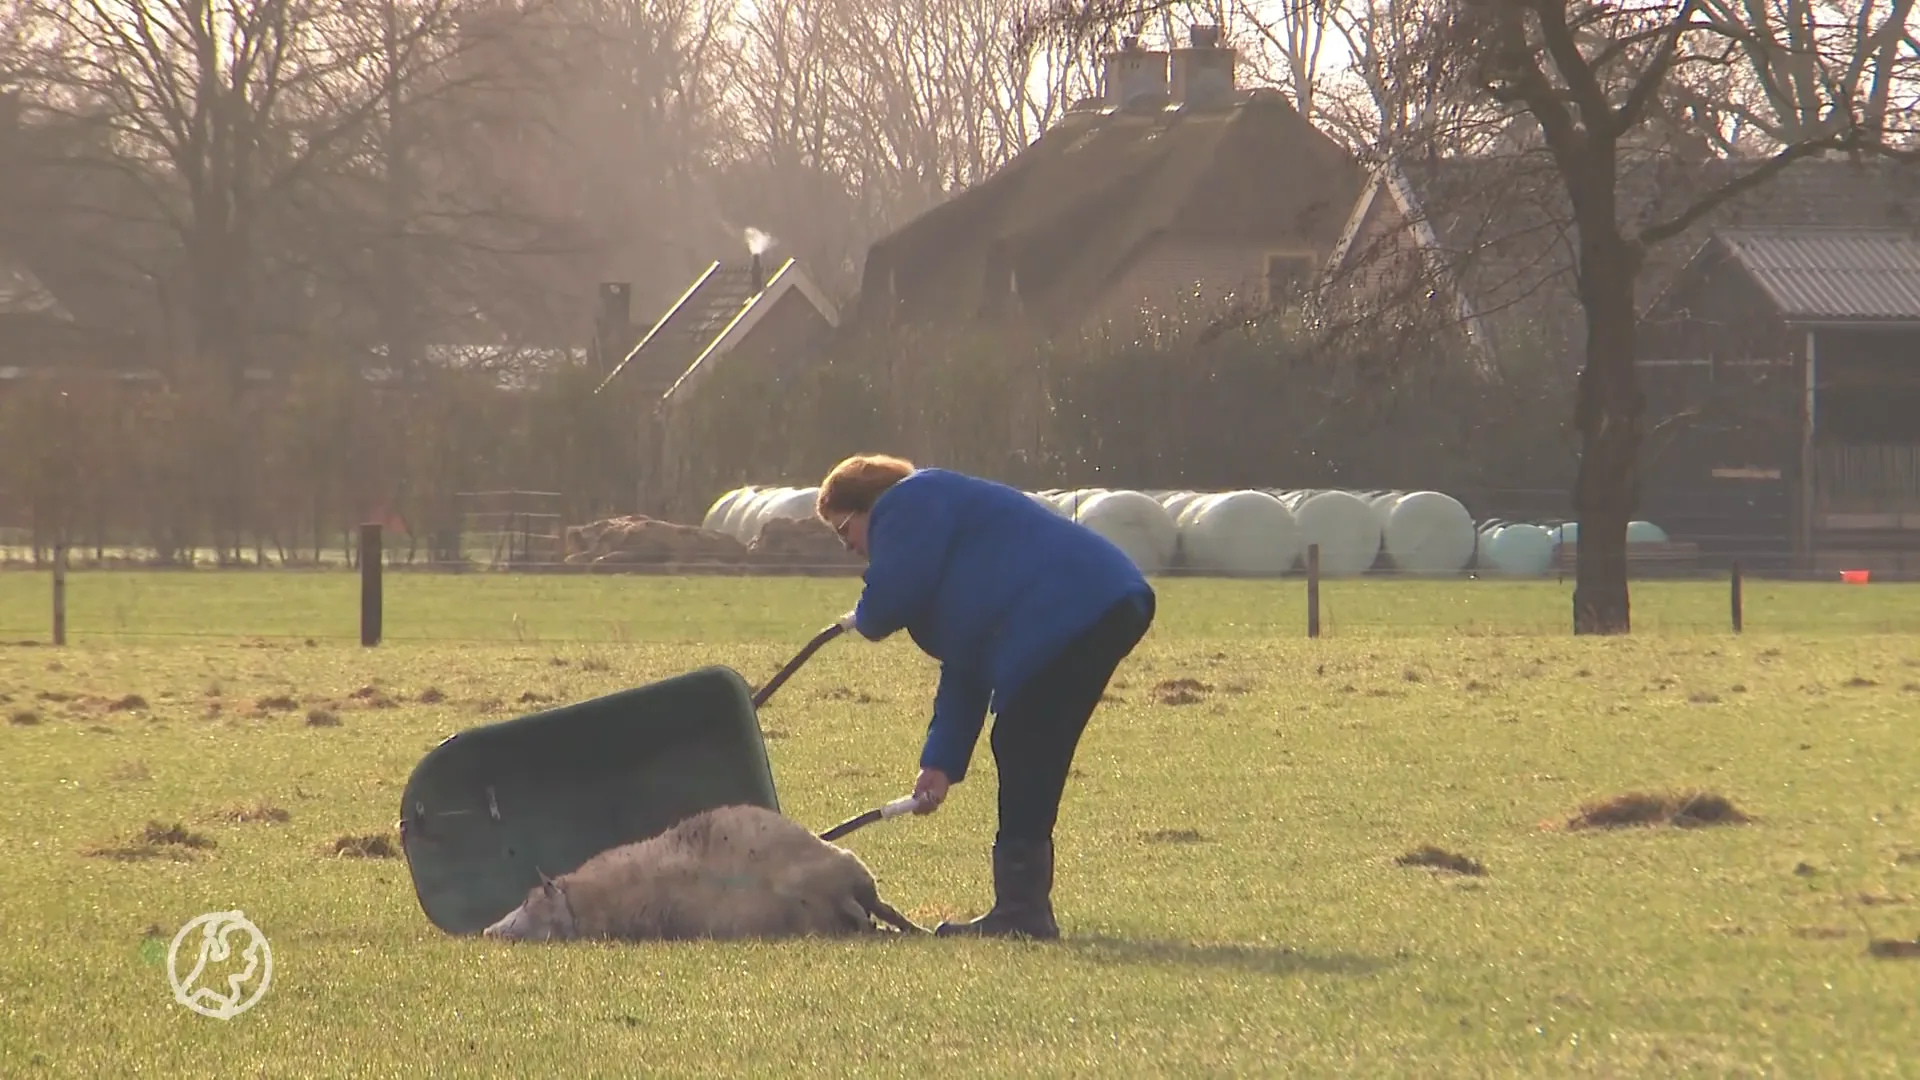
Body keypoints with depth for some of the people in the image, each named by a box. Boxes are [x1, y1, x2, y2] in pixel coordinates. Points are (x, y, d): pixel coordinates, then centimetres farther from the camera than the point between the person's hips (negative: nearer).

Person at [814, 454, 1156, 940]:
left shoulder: (909, 504, 3)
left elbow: (895, 594, -11)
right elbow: (966, 664, 29)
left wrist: (863, 621, 15)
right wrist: (943, 761, 21)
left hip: (1066, 613, -11)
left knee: (1021, 752, -8)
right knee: (1031, 759, 13)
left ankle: (1020, 911, -9)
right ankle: (1024, 908, 14)